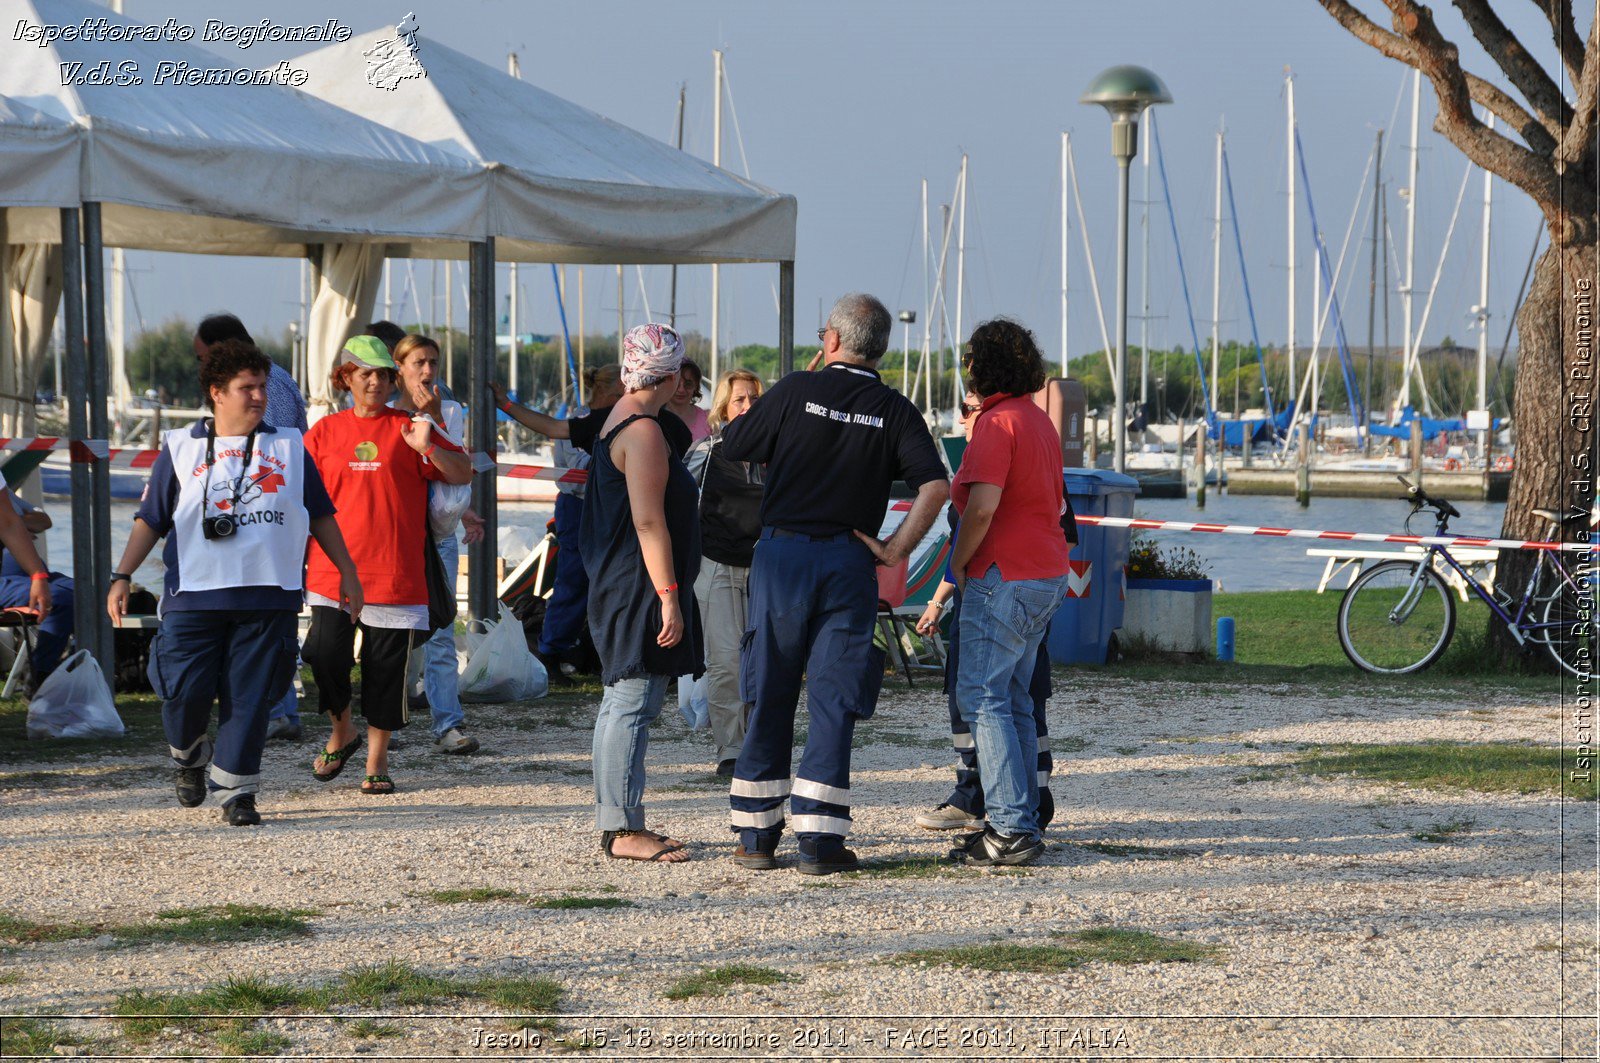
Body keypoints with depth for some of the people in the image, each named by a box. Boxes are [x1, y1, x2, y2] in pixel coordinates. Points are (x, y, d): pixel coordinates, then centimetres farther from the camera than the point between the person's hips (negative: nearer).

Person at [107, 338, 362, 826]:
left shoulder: (288, 447, 13)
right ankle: (189, 757, 24)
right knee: (184, 692, -6)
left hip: (268, 596, 1)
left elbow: (321, 516, 18)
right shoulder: (181, 448, 8)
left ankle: (235, 789, 6)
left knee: (249, 697, -3)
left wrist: (346, 572, 15)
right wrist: (122, 576, -1)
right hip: (194, 594, -1)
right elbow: (149, 520, 8)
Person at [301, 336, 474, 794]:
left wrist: (428, 449, -15)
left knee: (386, 670, 0)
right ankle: (342, 733, 17)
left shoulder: (407, 428, 6)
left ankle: (377, 761, 12)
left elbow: (463, 474, 2)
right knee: (326, 656, -10)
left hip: (395, 574, -1)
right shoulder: (325, 431, 10)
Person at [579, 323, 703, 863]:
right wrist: (669, 597, -21)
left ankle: (617, 822, 19)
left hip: (619, 591, 11)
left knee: (622, 702, 14)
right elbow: (649, 522, -21)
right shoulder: (644, 431, -16)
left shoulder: (618, 421, 17)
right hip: (640, 591, -11)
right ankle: (622, 829, -9)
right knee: (633, 703, -9)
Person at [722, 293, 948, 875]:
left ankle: (756, 835, 12)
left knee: (769, 698, 9)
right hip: (848, 564, 0)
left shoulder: (796, 390, -2)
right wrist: (897, 547, -4)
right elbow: (935, 484, -11)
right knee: (834, 702, 3)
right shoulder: (894, 411, 1)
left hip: (782, 554, 0)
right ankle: (819, 840, -3)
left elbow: (732, 445, 8)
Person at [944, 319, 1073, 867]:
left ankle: (1011, 830, -13)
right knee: (1013, 698, 15)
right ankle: (1022, 820, 16)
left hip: (1006, 575, -10)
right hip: (1047, 571, 10)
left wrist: (959, 560, -9)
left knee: (982, 696, -8)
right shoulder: (1039, 419, 16)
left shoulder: (997, 422, -14)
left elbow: (983, 506, -24)